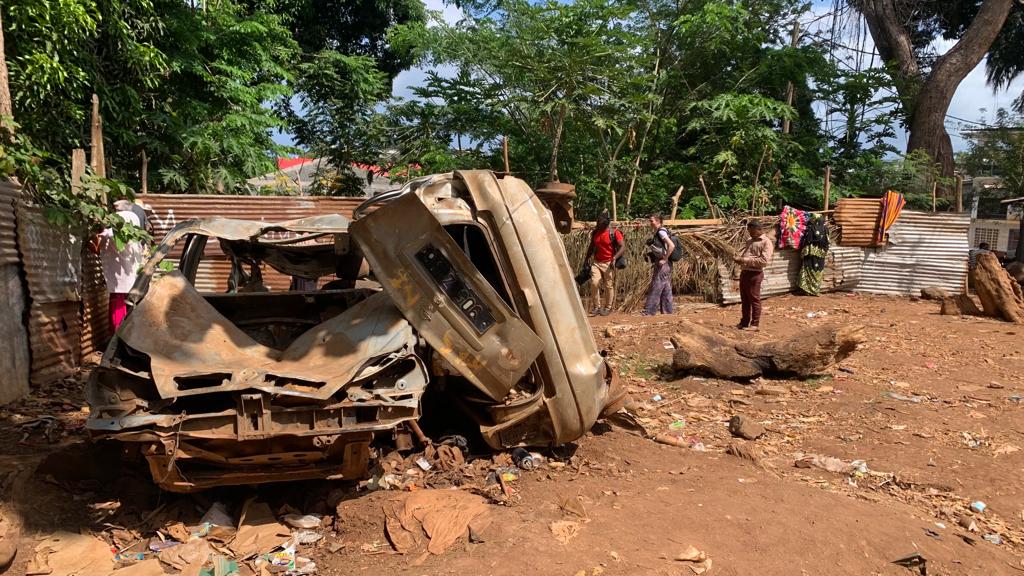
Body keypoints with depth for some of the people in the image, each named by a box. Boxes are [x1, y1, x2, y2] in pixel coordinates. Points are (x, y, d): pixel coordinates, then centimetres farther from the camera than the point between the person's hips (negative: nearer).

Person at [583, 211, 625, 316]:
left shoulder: (614, 233, -9)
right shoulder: (595, 233, 9)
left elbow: (623, 247, -15)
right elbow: (591, 247, 21)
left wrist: (614, 258, -28)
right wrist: (586, 260, 17)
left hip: (608, 263, -4)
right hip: (596, 263, 4)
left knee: (609, 286, 2)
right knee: (594, 283, -10)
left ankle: (608, 308, 17)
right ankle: (596, 307, 3)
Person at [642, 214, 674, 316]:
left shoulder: (661, 231, -13)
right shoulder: (658, 233, 15)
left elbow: (672, 246, -23)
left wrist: (664, 259, -20)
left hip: (663, 264, -10)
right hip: (662, 265, 10)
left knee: (656, 288, -7)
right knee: (666, 289, 11)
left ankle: (649, 312, -5)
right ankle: (667, 311, 15)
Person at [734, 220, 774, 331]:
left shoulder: (766, 242, -8)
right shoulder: (750, 241, 19)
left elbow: (764, 261, -17)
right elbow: (742, 252, 22)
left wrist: (745, 260, -19)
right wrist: (738, 258, -3)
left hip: (754, 274, -8)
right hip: (744, 272, 8)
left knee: (754, 299, -1)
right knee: (744, 299, 14)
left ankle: (755, 324, 6)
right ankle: (745, 322, 24)